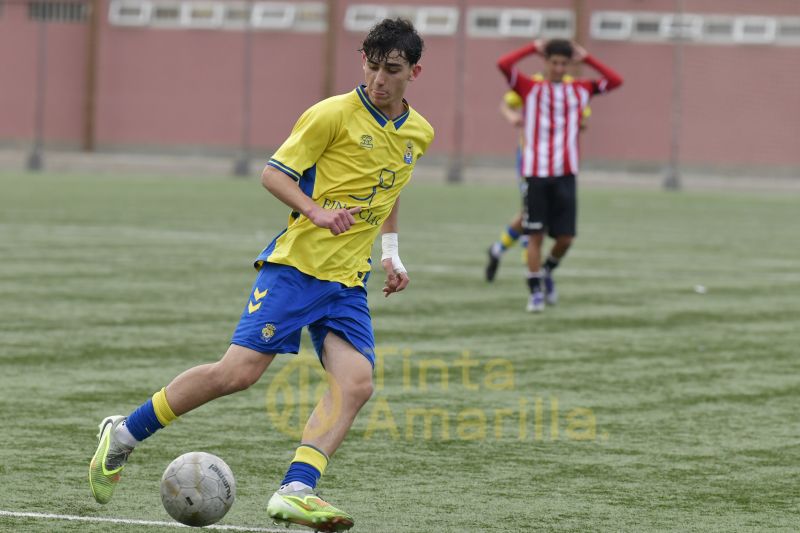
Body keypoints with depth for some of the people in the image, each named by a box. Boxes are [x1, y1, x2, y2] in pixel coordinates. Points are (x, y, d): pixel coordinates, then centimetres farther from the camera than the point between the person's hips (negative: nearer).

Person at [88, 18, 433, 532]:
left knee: (356, 382, -17)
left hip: (348, 282, 6)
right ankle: (123, 434, 4)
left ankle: (296, 492, -22)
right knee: (239, 370, -13)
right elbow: (274, 173, -5)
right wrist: (316, 211, -21)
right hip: (297, 263, -6)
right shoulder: (334, 114, -7)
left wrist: (392, 253, 25)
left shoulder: (419, 134, 12)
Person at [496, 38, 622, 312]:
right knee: (535, 235, -3)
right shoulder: (530, 88, 4)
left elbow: (615, 81, 15)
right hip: (536, 173, -2)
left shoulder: (579, 91, 13)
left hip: (565, 174, 2)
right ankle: (535, 292, 6)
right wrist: (533, 48, 0)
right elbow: (503, 64, -9)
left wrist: (586, 58, 12)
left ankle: (547, 271, 29)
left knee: (566, 238, 0)